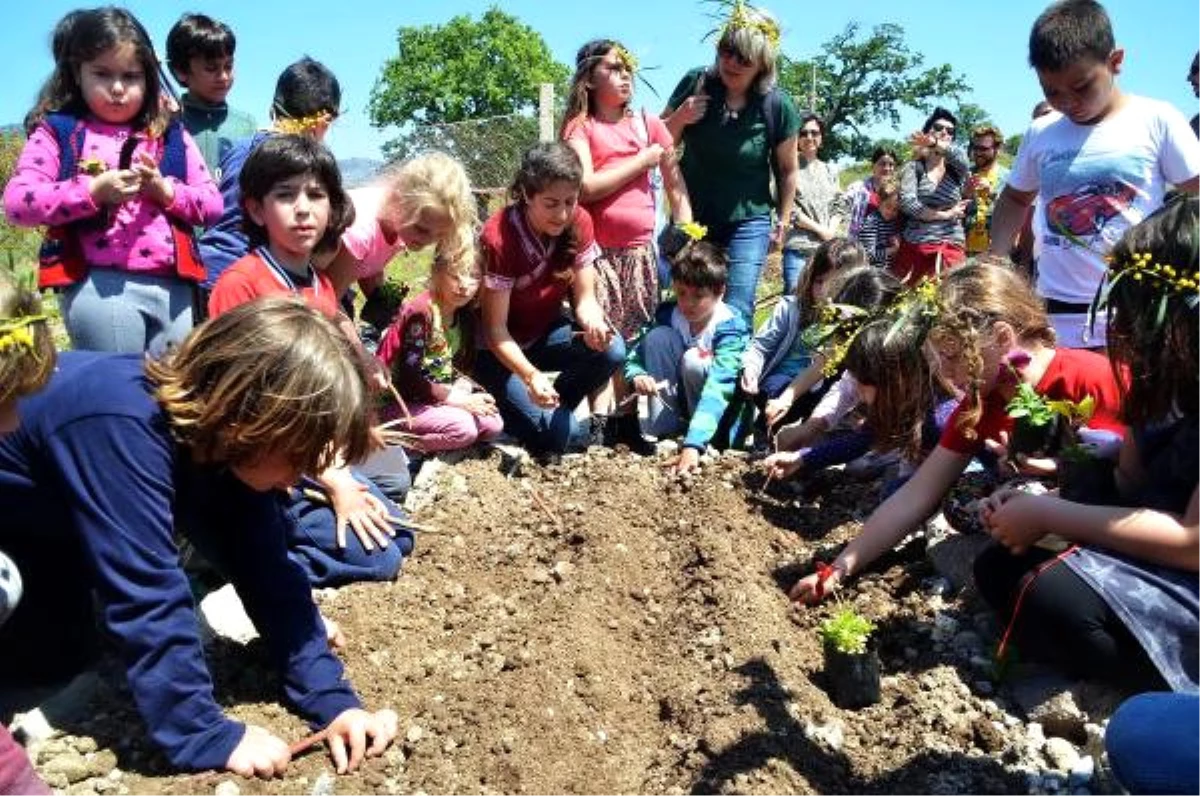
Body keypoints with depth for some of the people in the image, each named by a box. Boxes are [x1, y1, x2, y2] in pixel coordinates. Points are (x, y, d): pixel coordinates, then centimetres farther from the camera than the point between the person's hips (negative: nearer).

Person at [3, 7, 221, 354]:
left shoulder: (171, 135, 14)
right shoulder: (57, 132, 5)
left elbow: (213, 204, 11)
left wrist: (167, 191, -7)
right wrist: (92, 191, -17)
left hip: (173, 287, 4)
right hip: (101, 287, -3)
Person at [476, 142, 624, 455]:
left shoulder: (580, 224, -13)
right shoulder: (499, 239, -29)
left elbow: (585, 298, -9)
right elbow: (495, 328, -25)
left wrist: (594, 324, -34)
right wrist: (530, 376, -41)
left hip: (545, 332, 6)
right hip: (499, 349, -6)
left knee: (613, 350, -23)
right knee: (562, 435, -20)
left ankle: (552, 408, 2)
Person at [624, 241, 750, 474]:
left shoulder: (731, 328, -25)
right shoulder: (667, 315, -10)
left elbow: (718, 388, -37)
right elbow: (634, 357, -7)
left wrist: (693, 444, -50)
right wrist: (638, 376, -34)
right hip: (677, 406, 4)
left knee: (695, 361, -32)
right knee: (657, 337, -20)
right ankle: (665, 437, -20)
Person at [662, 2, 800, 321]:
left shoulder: (777, 105, -10)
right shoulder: (695, 83, -6)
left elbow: (787, 170, 3)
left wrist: (783, 222, 6)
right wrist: (680, 119, -15)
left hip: (747, 223, -2)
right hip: (691, 215, 2)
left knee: (736, 313, -8)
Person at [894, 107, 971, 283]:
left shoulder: (957, 169, 11)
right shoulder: (913, 168, 6)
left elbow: (959, 156, -14)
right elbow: (907, 203, -10)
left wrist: (934, 143, -35)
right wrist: (946, 215, -8)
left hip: (952, 250, 2)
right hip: (915, 249, -1)